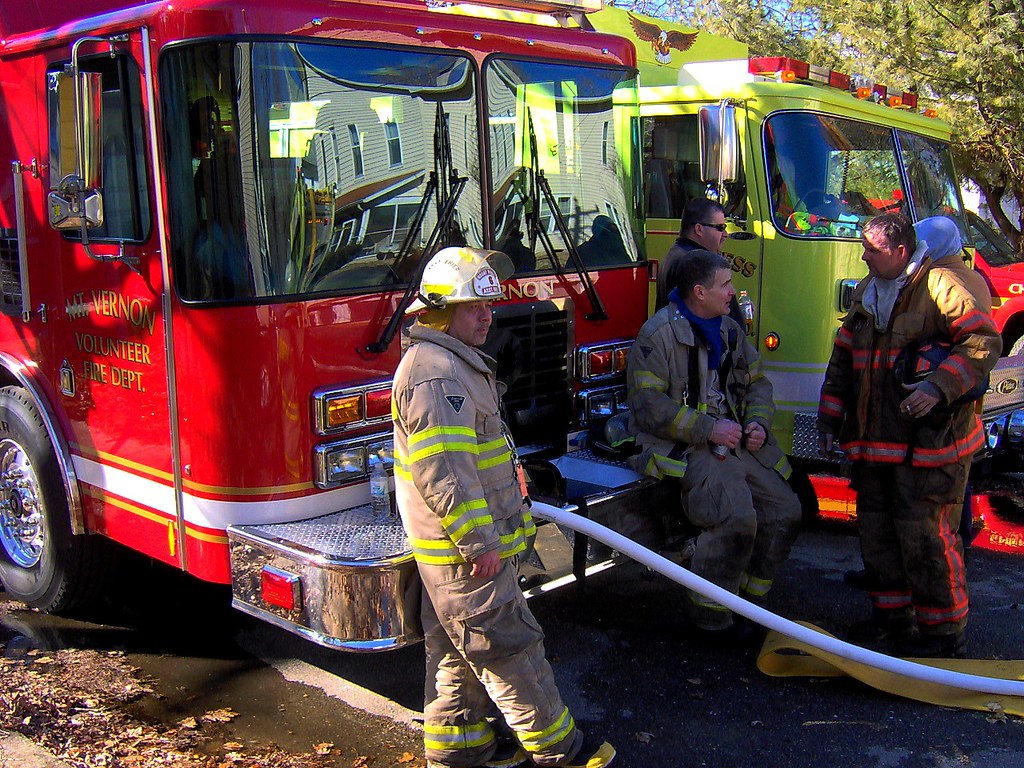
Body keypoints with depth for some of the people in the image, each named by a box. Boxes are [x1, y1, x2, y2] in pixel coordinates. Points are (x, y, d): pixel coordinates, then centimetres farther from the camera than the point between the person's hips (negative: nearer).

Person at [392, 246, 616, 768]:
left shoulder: (456, 363, 16)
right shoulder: (434, 374, -21)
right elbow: (443, 473, -28)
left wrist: (513, 499, 30)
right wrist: (479, 543, -25)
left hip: (461, 546, 11)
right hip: (463, 549, -11)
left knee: (457, 649, 18)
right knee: (508, 646, 1)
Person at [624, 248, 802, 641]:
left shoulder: (730, 329, 14)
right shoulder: (659, 333, -11)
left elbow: (757, 382, 22)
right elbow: (648, 405, -17)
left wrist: (758, 422, 1)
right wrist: (707, 429, -20)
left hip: (735, 441, 8)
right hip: (684, 447, -8)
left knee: (785, 509, -3)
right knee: (735, 517, -27)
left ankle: (749, 600, 15)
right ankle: (709, 617, -8)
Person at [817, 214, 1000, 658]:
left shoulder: (941, 284, -9)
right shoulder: (868, 294, 15)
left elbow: (984, 342, -17)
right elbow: (843, 360, 19)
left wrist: (938, 387, -28)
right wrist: (829, 421, 16)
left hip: (930, 441, -8)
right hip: (876, 440, 8)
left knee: (924, 533, -6)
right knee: (876, 530, 13)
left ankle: (945, 634, 8)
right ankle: (893, 619, 28)